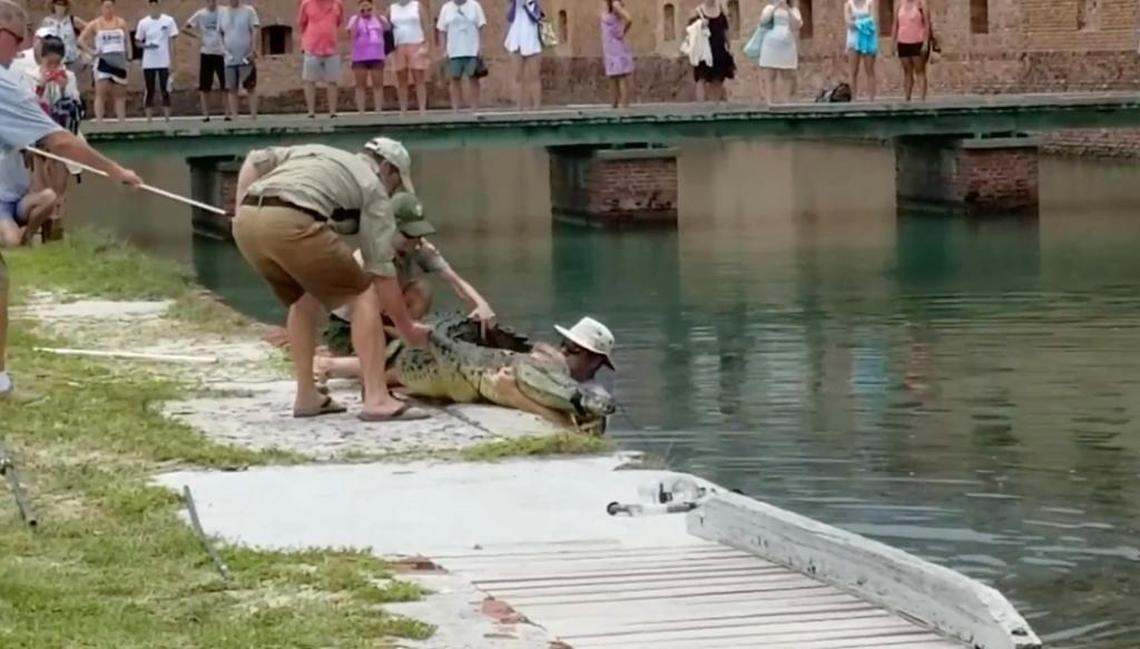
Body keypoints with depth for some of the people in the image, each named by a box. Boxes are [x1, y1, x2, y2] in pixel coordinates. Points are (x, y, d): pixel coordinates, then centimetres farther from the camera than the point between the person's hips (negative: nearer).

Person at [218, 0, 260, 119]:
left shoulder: (248, 11, -2)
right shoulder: (222, 13, 7)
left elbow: (256, 31, -8)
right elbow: (219, 33, 13)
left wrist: (254, 50, -17)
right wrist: (223, 48, 0)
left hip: (246, 58, -3)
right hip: (230, 59, 3)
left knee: (250, 88, 1)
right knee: (232, 89, 5)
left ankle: (253, 115, 2)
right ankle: (234, 117, 9)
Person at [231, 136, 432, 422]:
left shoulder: (314, 152, 36)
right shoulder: (373, 187, 19)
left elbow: (254, 161, 25)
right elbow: (381, 268, 17)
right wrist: (406, 327, 25)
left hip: (247, 221, 7)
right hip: (290, 223, -7)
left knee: (304, 298, 28)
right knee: (363, 294, 7)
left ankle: (307, 396, 26)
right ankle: (377, 399, -1)